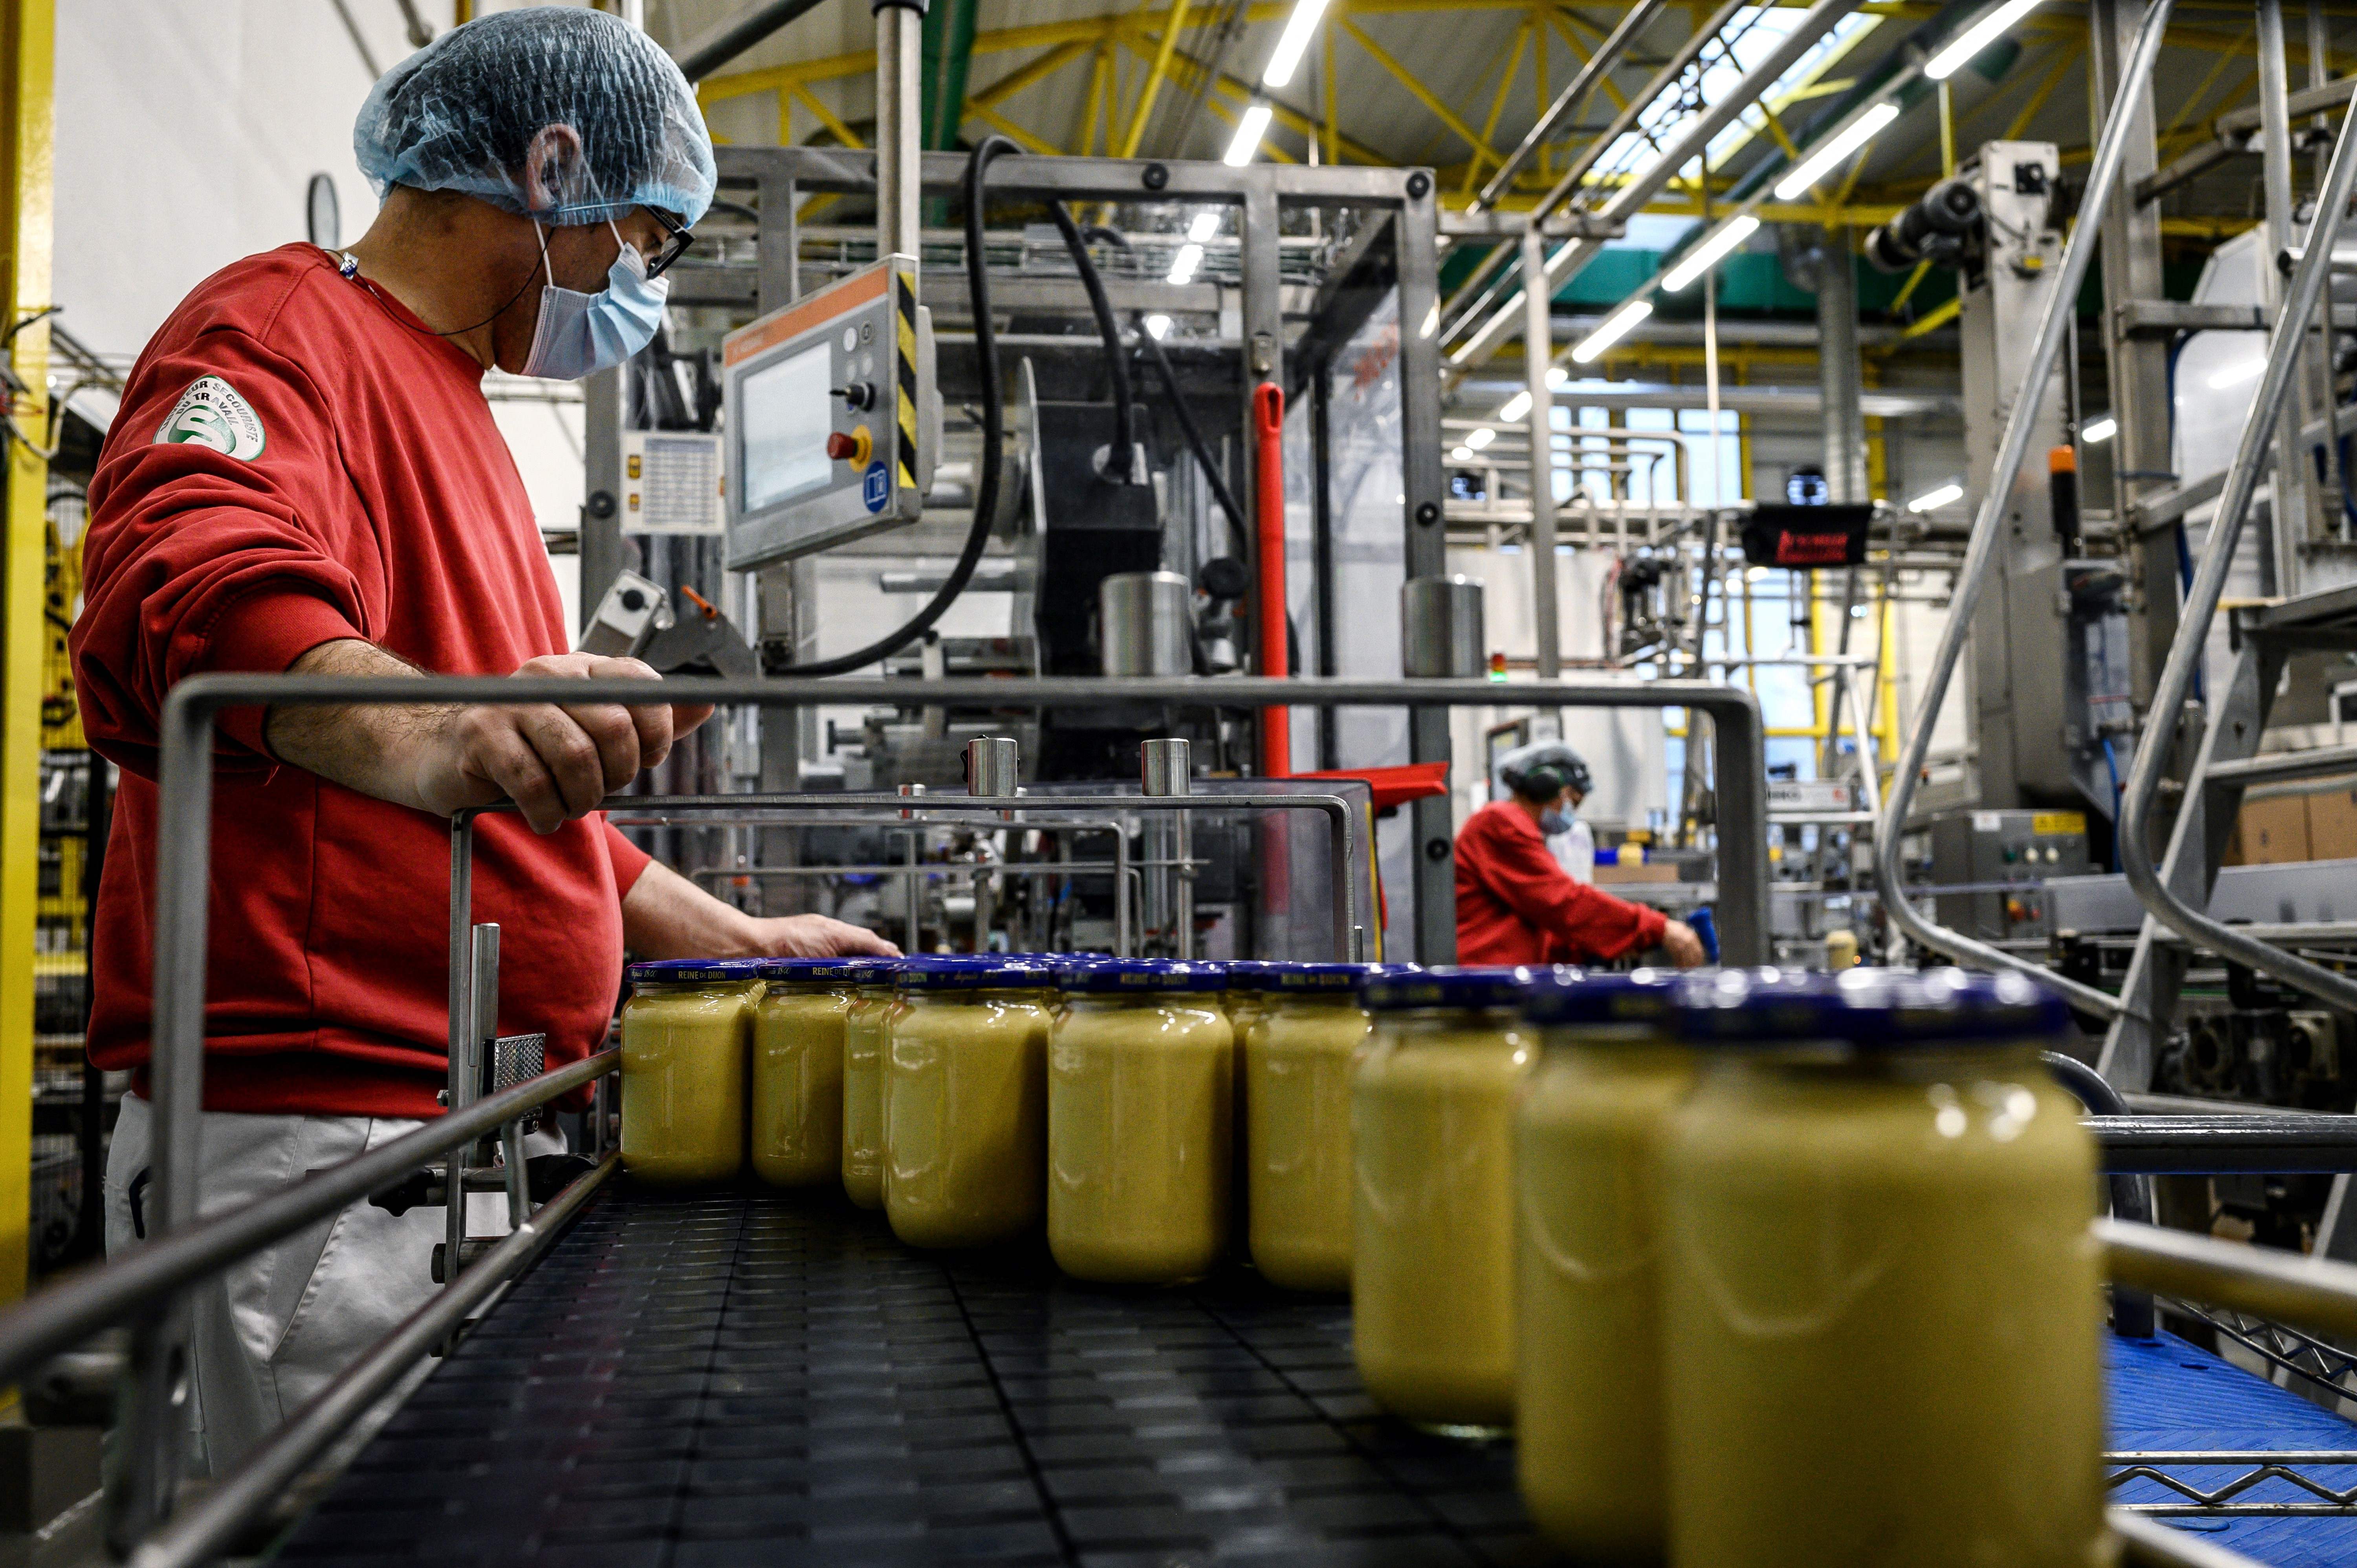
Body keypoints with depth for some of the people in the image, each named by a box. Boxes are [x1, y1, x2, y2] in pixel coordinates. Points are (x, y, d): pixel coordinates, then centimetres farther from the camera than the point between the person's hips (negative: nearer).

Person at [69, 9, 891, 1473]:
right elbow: (186, 585, -30)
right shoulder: (281, 332, -6)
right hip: (309, 1132, -9)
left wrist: (738, 939, 27)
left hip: (443, 1135, 10)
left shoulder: (452, 413, 25)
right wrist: (424, 734, -48)